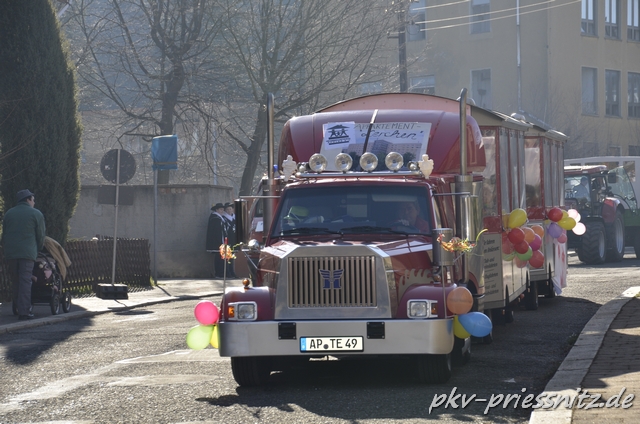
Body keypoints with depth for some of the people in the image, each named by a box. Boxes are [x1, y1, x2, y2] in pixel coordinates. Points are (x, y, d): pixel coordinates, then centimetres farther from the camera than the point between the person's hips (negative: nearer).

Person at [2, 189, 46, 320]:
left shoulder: (8, 214, 16)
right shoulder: (36, 214, 3)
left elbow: (4, 235, 17)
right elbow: (40, 236, 6)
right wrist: (38, 250, 22)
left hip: (10, 253, 4)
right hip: (27, 252, -4)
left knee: (16, 282, 10)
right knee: (25, 282, -7)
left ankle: (19, 308, 11)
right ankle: (24, 311, -13)